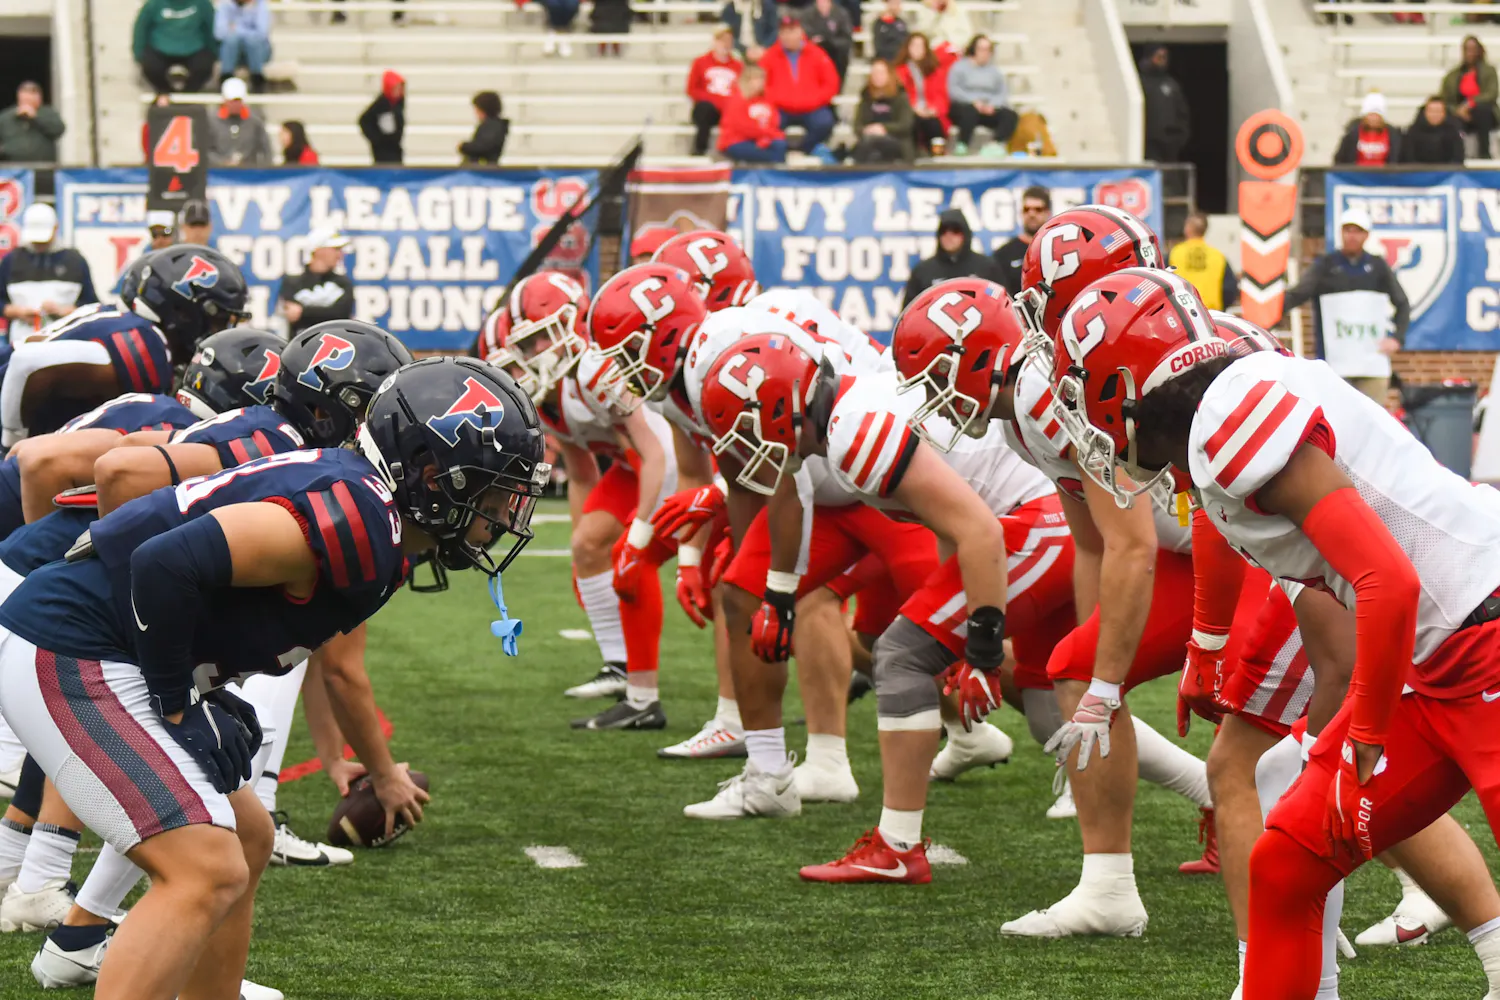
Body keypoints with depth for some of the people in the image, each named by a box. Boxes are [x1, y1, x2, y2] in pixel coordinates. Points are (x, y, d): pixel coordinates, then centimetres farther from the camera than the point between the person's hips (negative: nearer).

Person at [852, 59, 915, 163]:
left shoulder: (900, 96, 5)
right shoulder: (867, 97, 13)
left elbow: (905, 125, -6)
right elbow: (857, 126, 7)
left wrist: (884, 128, -23)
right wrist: (865, 130, -18)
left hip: (898, 144, -3)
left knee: (872, 139, -37)